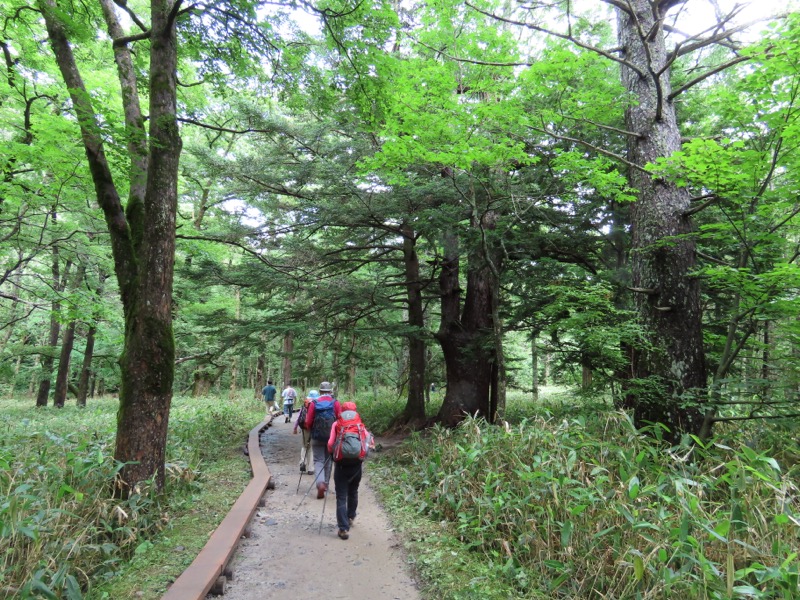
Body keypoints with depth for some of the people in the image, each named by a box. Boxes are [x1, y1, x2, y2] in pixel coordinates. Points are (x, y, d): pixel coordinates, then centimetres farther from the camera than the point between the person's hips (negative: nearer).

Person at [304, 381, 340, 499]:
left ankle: (320, 483, -15)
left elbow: (308, 422, -4)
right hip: (331, 437, 1)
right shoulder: (336, 403, -7)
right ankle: (326, 484, 26)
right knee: (328, 460, 17)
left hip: (317, 437, -1)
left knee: (318, 460, 6)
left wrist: (312, 431, 17)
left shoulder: (314, 403, -7)